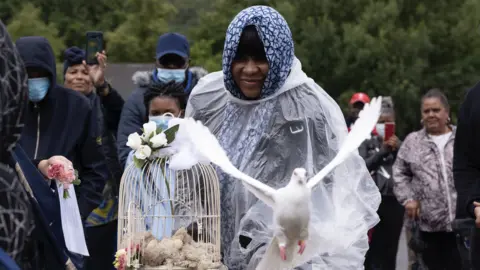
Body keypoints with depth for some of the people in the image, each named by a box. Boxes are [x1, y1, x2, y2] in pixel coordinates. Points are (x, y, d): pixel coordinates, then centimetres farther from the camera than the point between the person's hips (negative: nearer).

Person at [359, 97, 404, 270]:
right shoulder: (367, 143, 9)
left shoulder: (400, 144, 13)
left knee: (389, 251, 5)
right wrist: (382, 151, -12)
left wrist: (398, 150, -9)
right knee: (372, 251, -5)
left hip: (394, 202, 2)